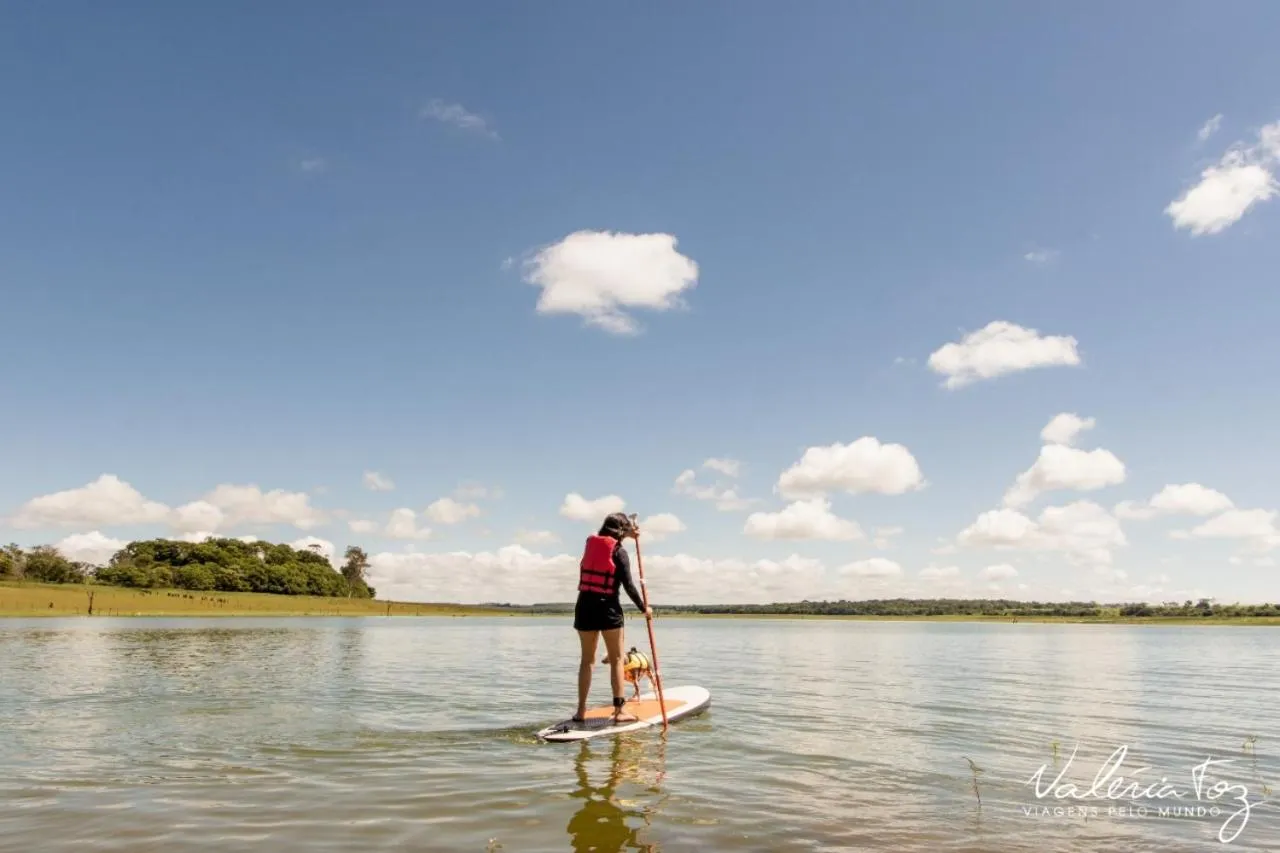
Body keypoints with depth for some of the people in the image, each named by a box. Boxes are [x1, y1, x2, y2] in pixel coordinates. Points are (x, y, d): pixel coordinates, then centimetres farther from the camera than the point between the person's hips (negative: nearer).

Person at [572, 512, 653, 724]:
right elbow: (628, 585, -8)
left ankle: (581, 711, 11)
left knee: (587, 659, 12)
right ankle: (619, 710, 3)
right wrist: (644, 608, 3)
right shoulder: (619, 551, -7)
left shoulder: (591, 543, 9)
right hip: (608, 608, -5)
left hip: (585, 606, 5)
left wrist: (627, 532, 45)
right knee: (616, 659, 5)